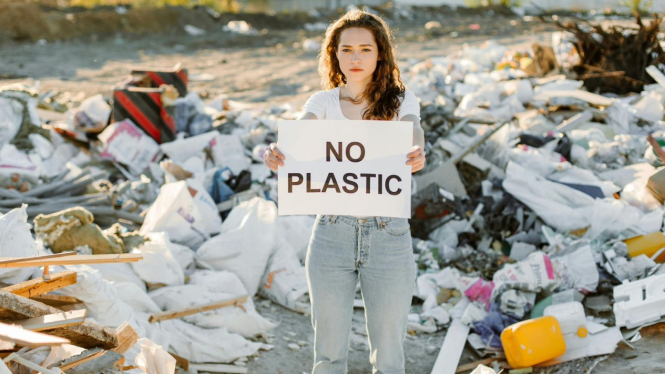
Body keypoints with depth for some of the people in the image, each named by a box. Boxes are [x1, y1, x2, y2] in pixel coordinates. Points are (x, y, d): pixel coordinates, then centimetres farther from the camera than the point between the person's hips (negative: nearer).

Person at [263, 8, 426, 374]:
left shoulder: (401, 101, 1)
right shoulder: (323, 103, 4)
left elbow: (413, 139, -18)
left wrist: (417, 156, -42)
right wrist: (274, 154, -38)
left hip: (388, 237, -1)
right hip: (332, 234, 1)